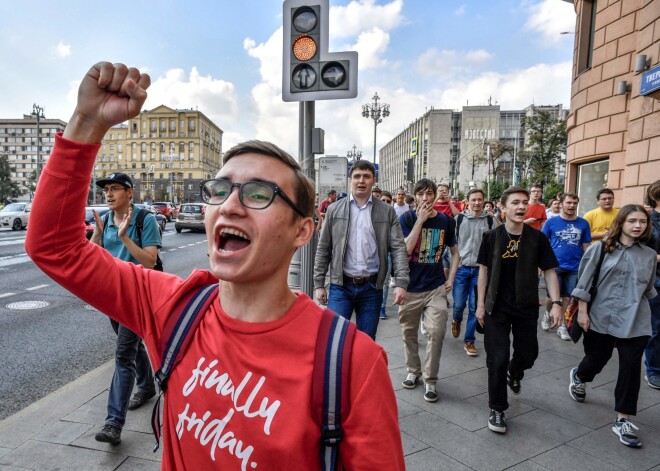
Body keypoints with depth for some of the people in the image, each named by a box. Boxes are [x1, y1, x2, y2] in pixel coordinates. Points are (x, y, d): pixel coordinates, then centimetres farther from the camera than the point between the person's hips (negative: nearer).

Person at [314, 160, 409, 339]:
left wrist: (401, 283, -13)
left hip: (372, 287, 1)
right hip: (341, 286, 0)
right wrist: (319, 284, 2)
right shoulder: (334, 210, 3)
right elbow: (323, 250, 5)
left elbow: (398, 248, -2)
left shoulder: (387, 212, 2)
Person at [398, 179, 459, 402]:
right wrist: (420, 220, -18)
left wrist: (451, 278, 4)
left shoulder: (446, 221, 3)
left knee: (436, 332, -7)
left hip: (436, 287, 1)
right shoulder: (408, 218, -3)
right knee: (409, 331, 12)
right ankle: (413, 371, 33)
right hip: (410, 287, 0)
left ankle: (430, 380, 10)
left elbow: (454, 251, 15)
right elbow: (405, 249, -17)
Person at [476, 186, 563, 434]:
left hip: (527, 307, 2)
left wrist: (556, 303, -9)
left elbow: (549, 271, 0)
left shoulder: (537, 238, -4)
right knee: (497, 359, -1)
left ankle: (514, 372, 51)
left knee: (527, 354, 15)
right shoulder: (492, 237, -6)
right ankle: (497, 409, 15)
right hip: (497, 308, -2)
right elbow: (484, 271, 0)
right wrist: (480, 304, -1)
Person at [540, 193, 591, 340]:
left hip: (575, 268, 1)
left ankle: (562, 325, 23)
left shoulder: (583, 224, 1)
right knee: (552, 297, 5)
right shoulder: (551, 222, -3)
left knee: (567, 298, 8)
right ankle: (547, 314, 35)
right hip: (555, 267, -1)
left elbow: (586, 246, 7)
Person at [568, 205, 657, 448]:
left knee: (631, 368, 1)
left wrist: (636, 306, 17)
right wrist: (582, 310, -7)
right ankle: (578, 376, 46)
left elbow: (648, 289, 18)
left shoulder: (649, 255, 6)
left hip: (635, 322, 3)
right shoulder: (601, 248, -4)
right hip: (601, 317, -2)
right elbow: (584, 281, -4)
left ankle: (623, 420, 14)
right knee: (596, 360, 11)